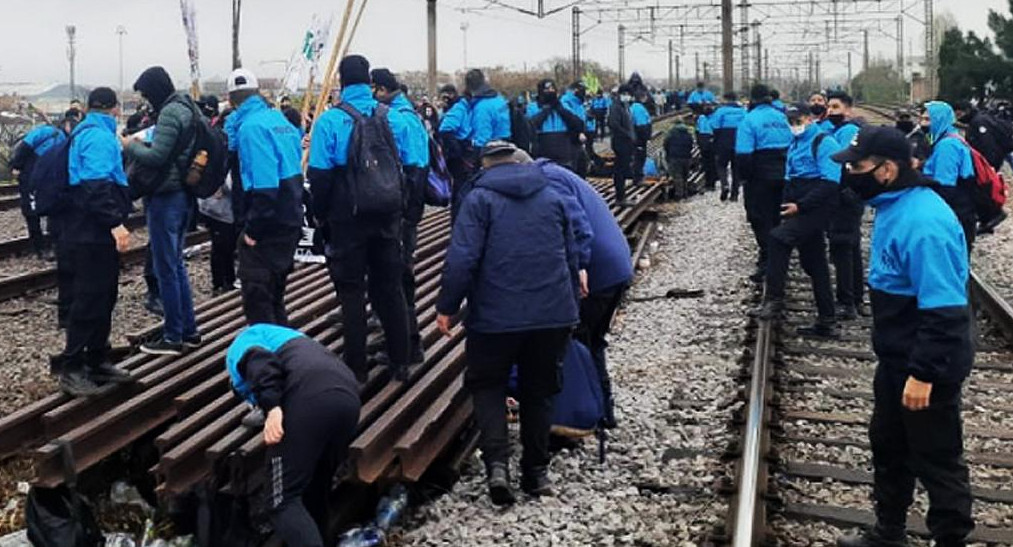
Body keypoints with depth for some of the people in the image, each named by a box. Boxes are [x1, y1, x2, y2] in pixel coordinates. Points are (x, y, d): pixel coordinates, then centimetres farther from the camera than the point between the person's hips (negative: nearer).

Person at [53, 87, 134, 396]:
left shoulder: (88, 133, 17)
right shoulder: (99, 137, -15)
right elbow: (97, 186, -26)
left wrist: (121, 149, 36)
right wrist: (116, 223, -28)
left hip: (96, 233, 11)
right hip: (92, 234, -11)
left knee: (103, 298, 15)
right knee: (90, 300, -7)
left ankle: (97, 362, 22)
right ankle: (71, 368, -2)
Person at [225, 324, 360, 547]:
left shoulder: (241, 344, 23)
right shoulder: (287, 338, 46)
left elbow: (260, 361, -1)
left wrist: (272, 407, -13)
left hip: (309, 399, -7)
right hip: (348, 396, 7)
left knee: (284, 501, -3)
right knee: (316, 495, 20)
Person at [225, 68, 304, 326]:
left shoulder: (251, 126, -17)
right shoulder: (280, 119, 9)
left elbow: (264, 186, -23)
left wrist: (251, 229, -19)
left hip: (266, 228, -9)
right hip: (290, 223, 9)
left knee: (256, 296, -1)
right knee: (275, 294, 19)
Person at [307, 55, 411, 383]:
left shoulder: (330, 121, -10)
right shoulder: (394, 118, 0)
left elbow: (319, 175, -12)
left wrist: (320, 214, 1)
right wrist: (401, 208, 13)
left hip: (348, 220, -3)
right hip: (388, 219, 3)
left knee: (351, 291, 7)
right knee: (391, 287, 13)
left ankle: (357, 367, 10)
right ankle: (400, 362, 19)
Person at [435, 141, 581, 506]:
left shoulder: (480, 199, -2)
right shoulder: (553, 198, 13)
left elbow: (462, 259, -13)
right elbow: (571, 257, 17)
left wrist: (447, 306, -5)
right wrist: (570, 304, 28)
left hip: (496, 315, -4)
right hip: (553, 313, 4)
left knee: (488, 386, 12)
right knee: (538, 390, 17)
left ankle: (497, 463, -7)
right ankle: (536, 472, 20)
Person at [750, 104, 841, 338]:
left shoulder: (823, 143, -10)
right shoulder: (795, 144, 17)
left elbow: (830, 183, -18)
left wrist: (800, 205, -20)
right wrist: (786, 208, 10)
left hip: (817, 209, -9)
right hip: (800, 210, 9)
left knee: (779, 237, -25)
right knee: (814, 264, 10)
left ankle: (774, 300, -22)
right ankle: (826, 323, 16)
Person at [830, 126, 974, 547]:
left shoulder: (923, 222, -28)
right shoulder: (893, 206, 4)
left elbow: (945, 309, -29)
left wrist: (923, 374, -27)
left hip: (926, 368, -10)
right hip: (896, 359, 10)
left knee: (936, 461, 5)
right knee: (888, 446, 23)